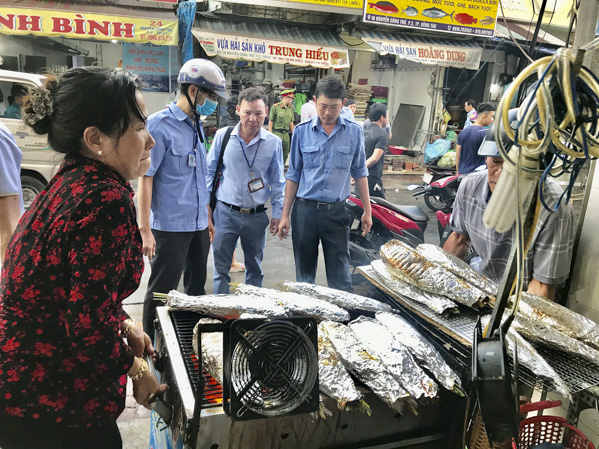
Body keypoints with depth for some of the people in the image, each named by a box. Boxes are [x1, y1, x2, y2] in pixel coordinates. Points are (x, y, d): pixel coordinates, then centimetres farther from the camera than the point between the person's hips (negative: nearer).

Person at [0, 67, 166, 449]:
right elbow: (88, 324, -26)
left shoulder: (68, 183, 3)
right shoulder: (108, 200, -26)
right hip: (52, 407, -9)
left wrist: (124, 325, 11)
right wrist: (136, 371, -10)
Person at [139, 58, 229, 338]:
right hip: (171, 226, -8)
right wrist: (145, 230, -18)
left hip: (198, 225, 8)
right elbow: (145, 178, -14)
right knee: (161, 293, 3)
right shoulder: (160, 124, -12)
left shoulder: (196, 126, 12)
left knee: (197, 289, 17)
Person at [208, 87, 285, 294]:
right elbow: (210, 171, 6)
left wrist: (277, 214, 2)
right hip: (225, 212, -1)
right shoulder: (223, 136, -2)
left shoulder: (274, 143, -2)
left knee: (255, 268, 15)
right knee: (220, 268, 6)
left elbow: (277, 182, 5)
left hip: (256, 215, 1)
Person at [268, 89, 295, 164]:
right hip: (277, 134, -6)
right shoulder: (275, 107, -7)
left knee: (285, 156, 7)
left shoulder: (291, 108, 11)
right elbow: (270, 122, -5)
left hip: (286, 135, 6)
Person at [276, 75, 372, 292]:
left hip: (337, 212, 0)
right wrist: (285, 215, 3)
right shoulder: (302, 131, 1)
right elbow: (293, 176, 6)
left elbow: (359, 173, 9)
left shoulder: (354, 132, 2)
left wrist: (367, 211, 8)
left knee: (341, 278, 3)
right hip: (305, 210, 1)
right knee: (304, 275, 12)